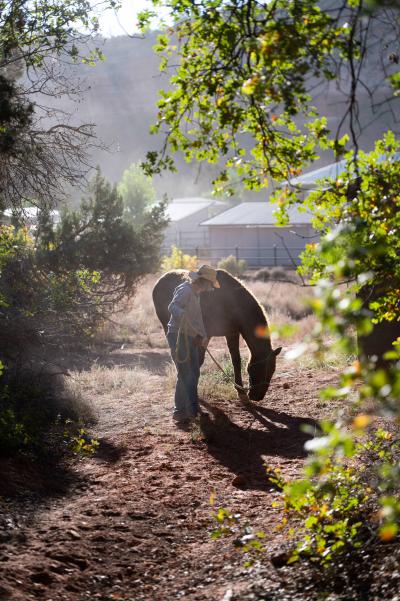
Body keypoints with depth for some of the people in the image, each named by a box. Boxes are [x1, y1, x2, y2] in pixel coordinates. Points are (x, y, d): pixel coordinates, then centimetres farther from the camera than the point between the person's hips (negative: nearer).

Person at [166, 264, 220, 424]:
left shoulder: (196, 293, 15)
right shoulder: (185, 291, -17)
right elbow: (172, 306, -35)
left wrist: (203, 336, 18)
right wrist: (181, 314, -55)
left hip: (191, 338, 10)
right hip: (178, 336, -10)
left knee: (194, 373, 18)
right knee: (184, 374, -12)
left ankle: (192, 408, 32)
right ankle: (179, 411, -8)